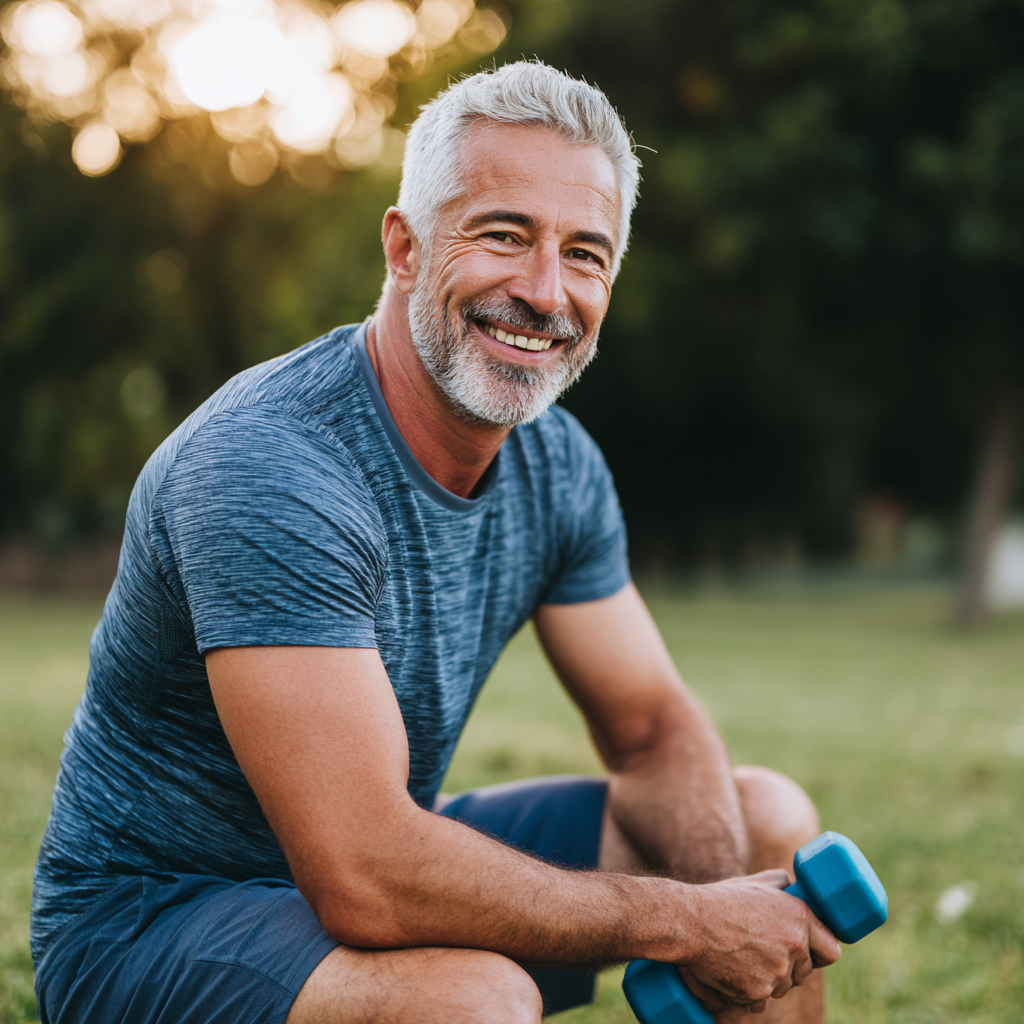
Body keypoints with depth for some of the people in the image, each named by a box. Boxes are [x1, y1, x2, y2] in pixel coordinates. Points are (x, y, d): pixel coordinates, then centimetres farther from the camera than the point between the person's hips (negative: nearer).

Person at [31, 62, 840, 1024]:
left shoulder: (557, 465, -2)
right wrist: (686, 922, -23)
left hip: (382, 849, 8)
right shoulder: (268, 467, -29)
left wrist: (728, 913, -17)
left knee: (771, 824, 5)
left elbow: (654, 731, 5)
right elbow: (366, 885, -33)